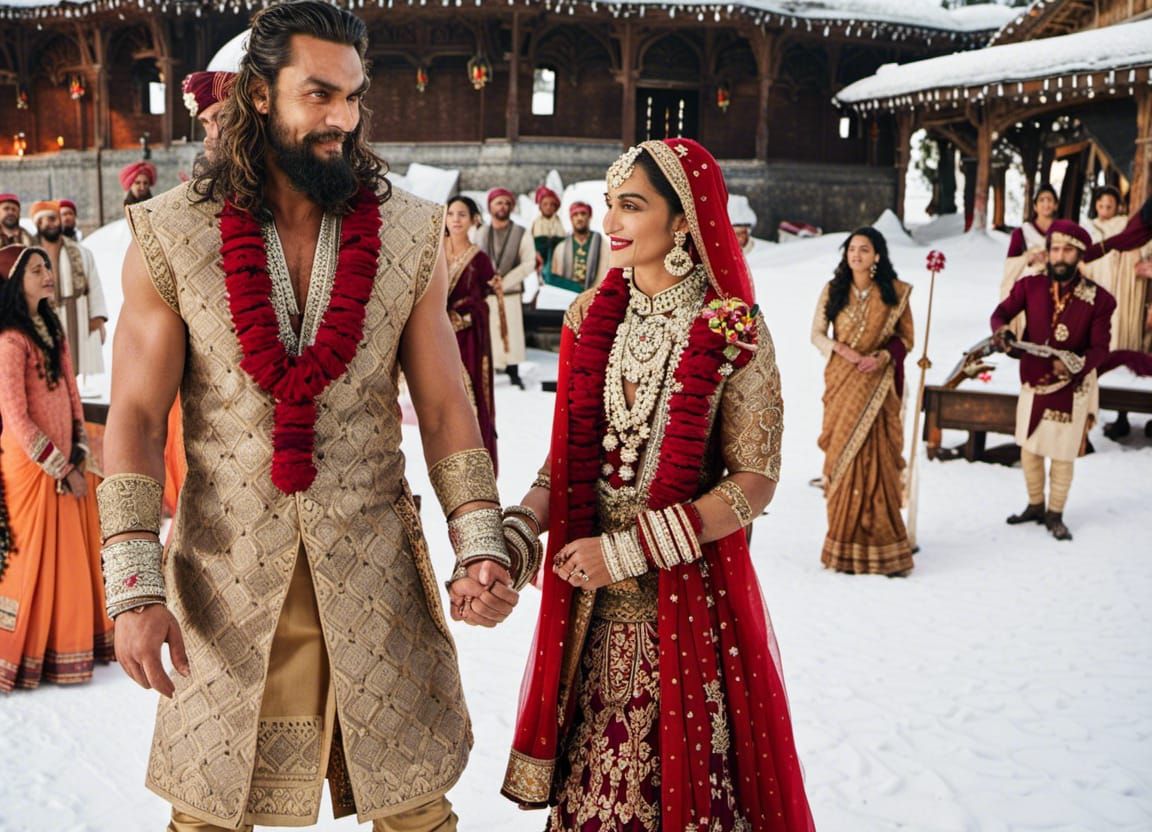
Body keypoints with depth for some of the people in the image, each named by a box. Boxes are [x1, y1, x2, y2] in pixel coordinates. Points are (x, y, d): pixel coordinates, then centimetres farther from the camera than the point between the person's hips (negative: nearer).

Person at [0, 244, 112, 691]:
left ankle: (74, 642, 30)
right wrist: (59, 469, -14)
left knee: (75, 551, 15)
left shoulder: (53, 330, 9)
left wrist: (79, 453, 2)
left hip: (68, 462, 8)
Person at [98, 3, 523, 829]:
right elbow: (136, 418, -4)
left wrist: (481, 546, -6)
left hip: (374, 569, 1)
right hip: (223, 578, 0)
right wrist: (135, 587, -10)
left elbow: (445, 406, 2)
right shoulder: (169, 236, -4)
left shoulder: (409, 235, 0)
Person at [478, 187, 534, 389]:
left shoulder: (522, 234, 1)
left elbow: (529, 263, -6)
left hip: (510, 294, -2)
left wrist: (504, 282, -13)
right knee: (484, 335, -1)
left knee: (511, 335, 0)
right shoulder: (481, 233, 10)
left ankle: (514, 376, 11)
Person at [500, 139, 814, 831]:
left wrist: (629, 548, -15)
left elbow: (755, 482, -11)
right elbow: (568, 455, 8)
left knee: (685, 774, 6)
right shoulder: (592, 315, 3)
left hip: (689, 591, -4)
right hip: (590, 596, 4)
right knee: (591, 773, 12)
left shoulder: (733, 333, -10)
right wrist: (516, 529, -9)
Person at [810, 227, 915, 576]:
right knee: (843, 458, 1)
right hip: (842, 384, 2)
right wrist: (840, 349, -12)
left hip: (878, 386, -1)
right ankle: (845, 544, 8)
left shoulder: (896, 292, 2)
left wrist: (882, 356, -13)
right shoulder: (832, 290, 6)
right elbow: (816, 334, 6)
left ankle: (880, 541, 3)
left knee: (876, 459, -5)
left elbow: (906, 337, 4)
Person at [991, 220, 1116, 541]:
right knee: (1029, 448, 14)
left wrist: (1077, 365, -32)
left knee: (1062, 454, 7)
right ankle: (1035, 505, 35)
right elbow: (1001, 312, -9)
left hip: (1072, 388, -2)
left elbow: (1100, 347, -13)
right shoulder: (1030, 286, -8)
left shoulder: (1099, 299, -14)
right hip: (1033, 382, 3)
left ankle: (1055, 514, 25)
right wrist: (1001, 330, -33)